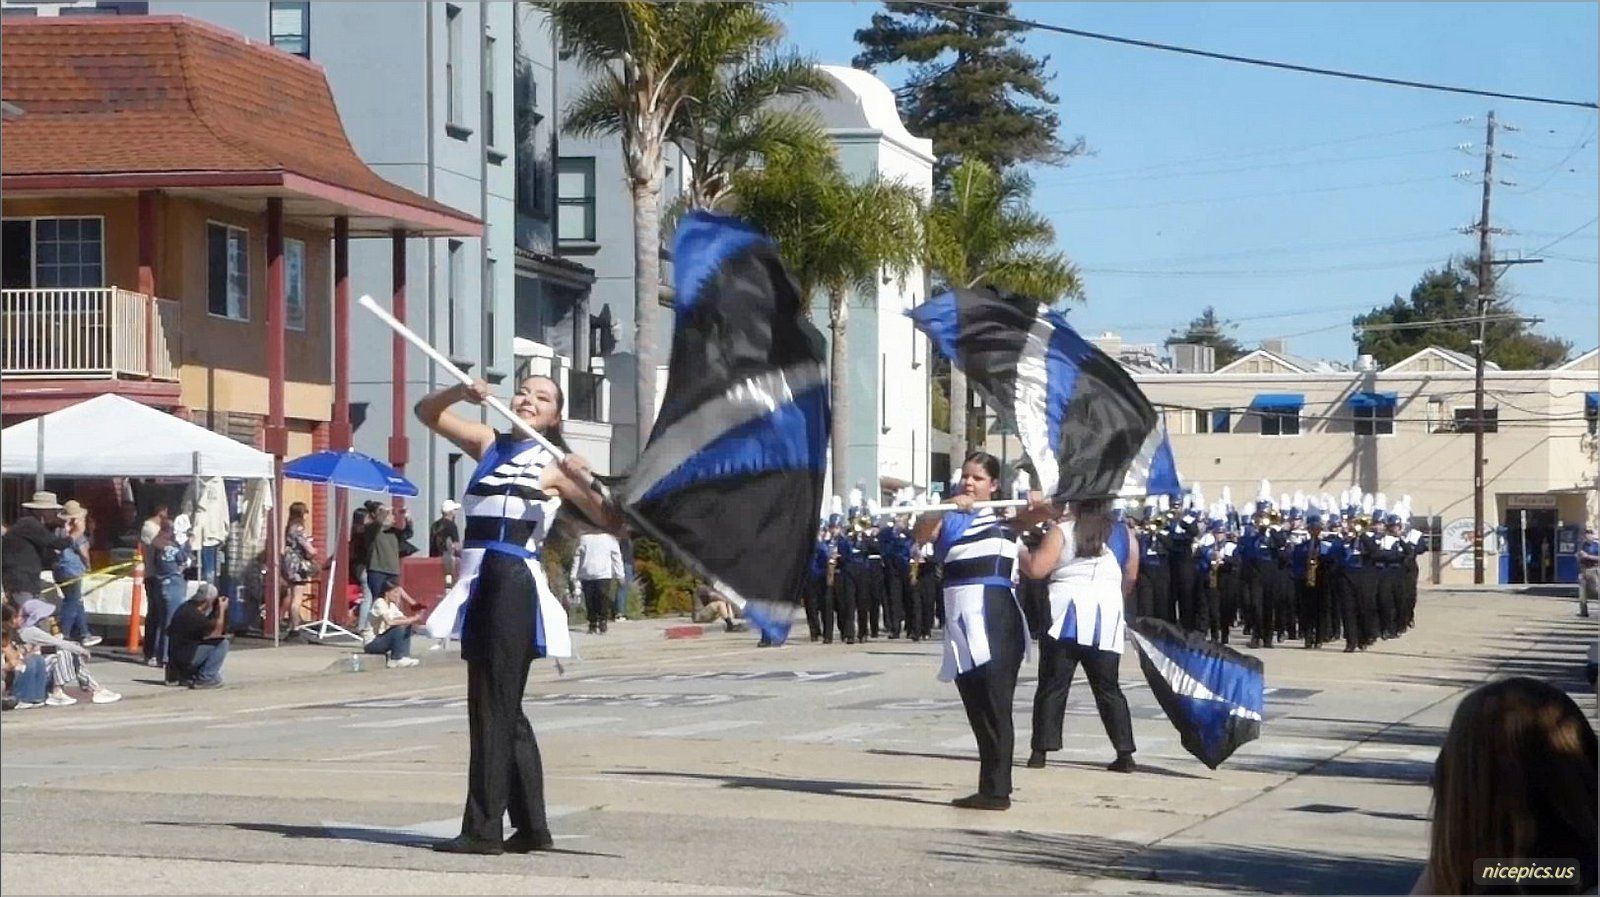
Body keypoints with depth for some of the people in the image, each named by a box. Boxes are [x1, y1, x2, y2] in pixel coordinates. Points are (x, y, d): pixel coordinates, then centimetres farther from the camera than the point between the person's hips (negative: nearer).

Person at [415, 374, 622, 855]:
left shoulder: (553, 465, 0)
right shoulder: (489, 443, 16)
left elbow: (612, 522, -6)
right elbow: (427, 412, 19)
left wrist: (586, 482, -22)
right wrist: (461, 392, 1)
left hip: (515, 584, -7)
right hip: (479, 581, 7)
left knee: (494, 708, -7)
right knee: (502, 710, 11)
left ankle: (484, 828, -6)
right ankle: (531, 826, 18)